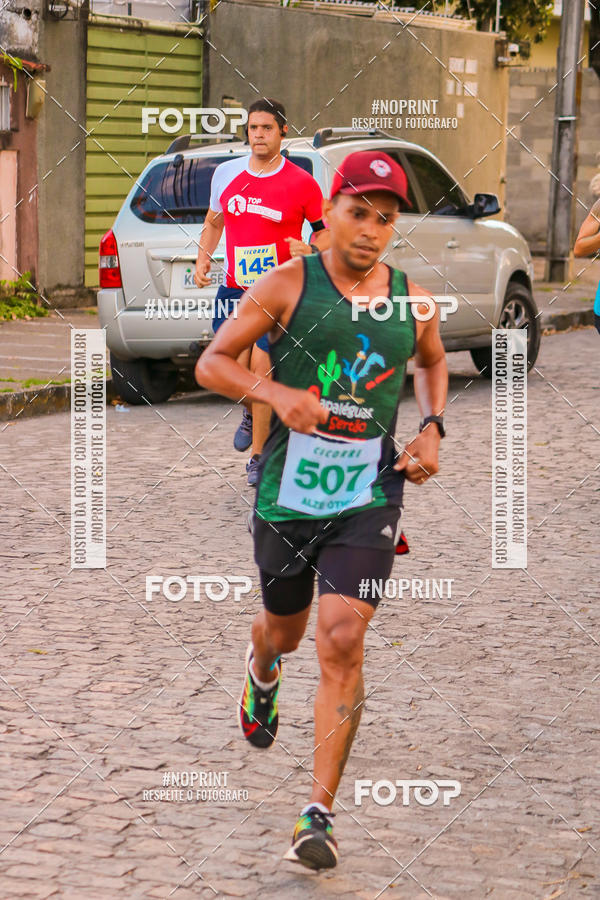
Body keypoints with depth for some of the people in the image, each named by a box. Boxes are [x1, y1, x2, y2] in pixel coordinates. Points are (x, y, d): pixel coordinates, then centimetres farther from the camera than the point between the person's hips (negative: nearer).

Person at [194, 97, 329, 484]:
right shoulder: (226, 174, 6)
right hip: (234, 289, 3)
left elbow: (329, 228, 4)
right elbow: (213, 223, 21)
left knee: (262, 369, -10)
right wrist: (202, 260, 6)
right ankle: (250, 412, 34)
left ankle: (259, 456, 4)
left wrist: (311, 250, -16)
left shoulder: (301, 183, -5)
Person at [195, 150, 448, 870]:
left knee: (342, 642, -13)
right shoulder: (287, 285, -5)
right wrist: (276, 393, -21)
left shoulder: (411, 301, 3)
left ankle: (319, 815, -9)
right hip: (288, 488, 0)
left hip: (368, 495, 0)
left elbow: (432, 361, 26)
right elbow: (211, 364, -4)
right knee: (284, 628, 19)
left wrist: (431, 429, 9)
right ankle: (262, 670, 60)